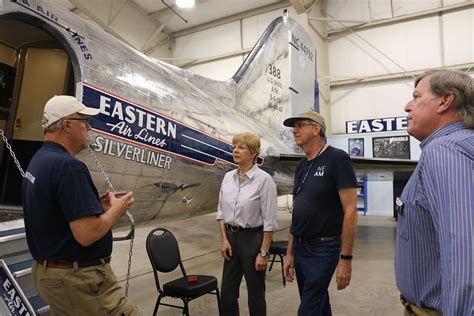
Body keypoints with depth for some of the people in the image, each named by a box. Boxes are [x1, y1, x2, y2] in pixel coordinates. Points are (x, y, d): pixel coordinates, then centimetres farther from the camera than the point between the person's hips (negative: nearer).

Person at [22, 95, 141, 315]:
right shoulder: (67, 166, -24)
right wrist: (117, 209, -11)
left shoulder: (38, 161, 7)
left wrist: (95, 205, 7)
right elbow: (87, 234, -28)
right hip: (78, 280, -10)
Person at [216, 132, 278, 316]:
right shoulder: (228, 177, 3)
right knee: (227, 291, 15)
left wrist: (264, 252, -14)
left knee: (255, 293, 10)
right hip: (232, 237, 6)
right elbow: (221, 211, 9)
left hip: (253, 238, -5)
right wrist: (224, 240, 1)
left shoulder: (264, 179, -16)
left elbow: (269, 221, -15)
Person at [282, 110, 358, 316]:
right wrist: (290, 252, 12)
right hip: (300, 248, 7)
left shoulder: (337, 159, -13)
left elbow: (350, 211, -16)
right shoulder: (301, 166, 9)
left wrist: (346, 258, -17)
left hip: (323, 250, -7)